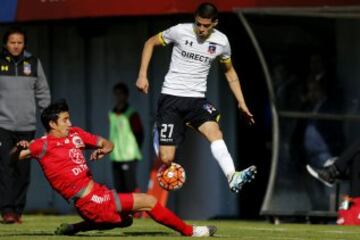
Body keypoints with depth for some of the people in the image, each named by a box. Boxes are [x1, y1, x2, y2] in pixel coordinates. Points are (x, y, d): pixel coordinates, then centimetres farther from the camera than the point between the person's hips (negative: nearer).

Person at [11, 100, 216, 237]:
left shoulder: (74, 134, 10)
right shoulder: (44, 145, -12)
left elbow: (107, 143, 15)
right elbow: (15, 157, -18)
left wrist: (104, 149, -9)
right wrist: (20, 149, -41)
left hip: (97, 194, 9)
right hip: (90, 201, -9)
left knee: (124, 220, 36)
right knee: (148, 201, -6)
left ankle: (75, 228, 31)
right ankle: (188, 231, 7)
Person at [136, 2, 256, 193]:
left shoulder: (221, 41, 1)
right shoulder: (180, 31, -8)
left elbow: (229, 72, 18)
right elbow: (150, 43, 6)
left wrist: (241, 103, 13)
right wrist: (142, 75, -3)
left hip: (196, 99, 2)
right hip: (171, 98, -2)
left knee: (214, 131, -30)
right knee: (166, 159, -10)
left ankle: (232, 178, -46)